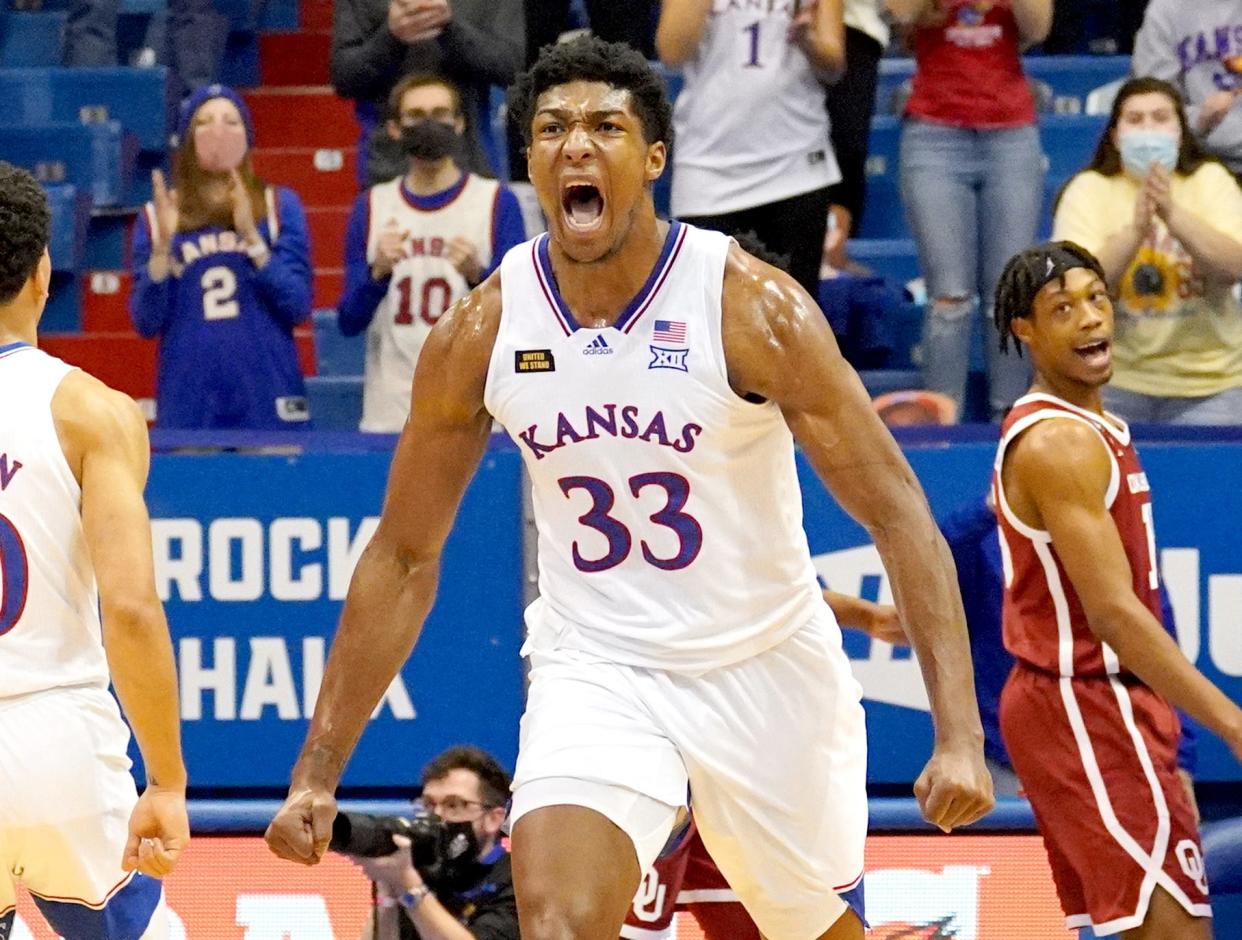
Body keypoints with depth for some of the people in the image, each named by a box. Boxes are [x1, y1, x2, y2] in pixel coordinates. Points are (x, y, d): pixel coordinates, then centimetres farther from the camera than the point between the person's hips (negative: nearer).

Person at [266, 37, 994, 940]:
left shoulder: (753, 307, -16)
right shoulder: (480, 336, -8)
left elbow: (896, 511, -15)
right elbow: (404, 558, 3)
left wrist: (960, 732, -25)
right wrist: (317, 772, 0)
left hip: (767, 664, -1)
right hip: (596, 669, 1)